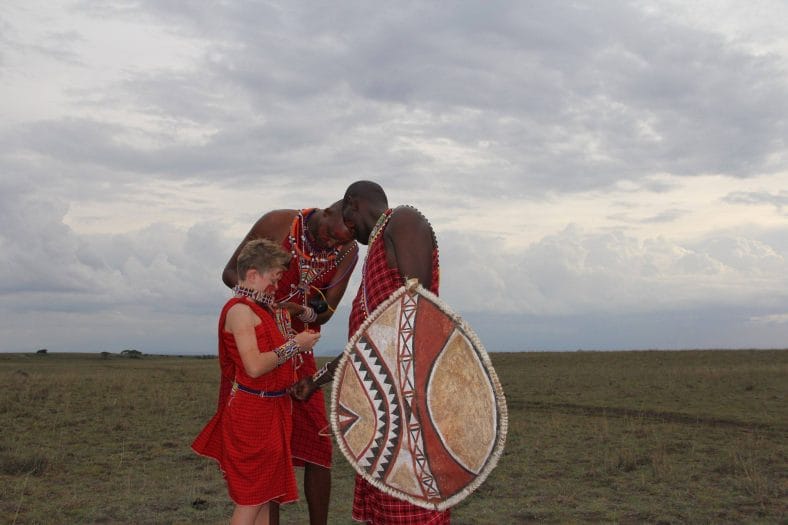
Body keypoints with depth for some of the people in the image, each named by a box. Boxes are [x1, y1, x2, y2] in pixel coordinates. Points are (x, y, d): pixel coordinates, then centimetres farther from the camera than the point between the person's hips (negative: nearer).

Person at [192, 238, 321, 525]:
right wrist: (294, 345, -17)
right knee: (251, 499, -5)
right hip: (252, 412, -9)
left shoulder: (263, 310, 14)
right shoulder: (240, 310, -16)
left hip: (272, 409, 9)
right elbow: (254, 366, -26)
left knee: (266, 495, 12)